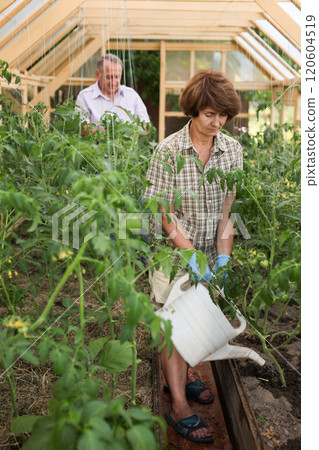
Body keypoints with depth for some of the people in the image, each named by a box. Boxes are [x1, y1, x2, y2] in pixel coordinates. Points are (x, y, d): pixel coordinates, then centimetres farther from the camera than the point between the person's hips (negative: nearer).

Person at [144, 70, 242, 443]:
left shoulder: (231, 149, -1)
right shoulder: (168, 151, -14)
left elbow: (227, 208, -1)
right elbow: (164, 213, -13)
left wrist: (223, 255, -8)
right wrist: (191, 255, -18)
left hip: (209, 250, 4)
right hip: (173, 251, -4)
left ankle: (180, 379, 39)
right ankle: (179, 408, 14)